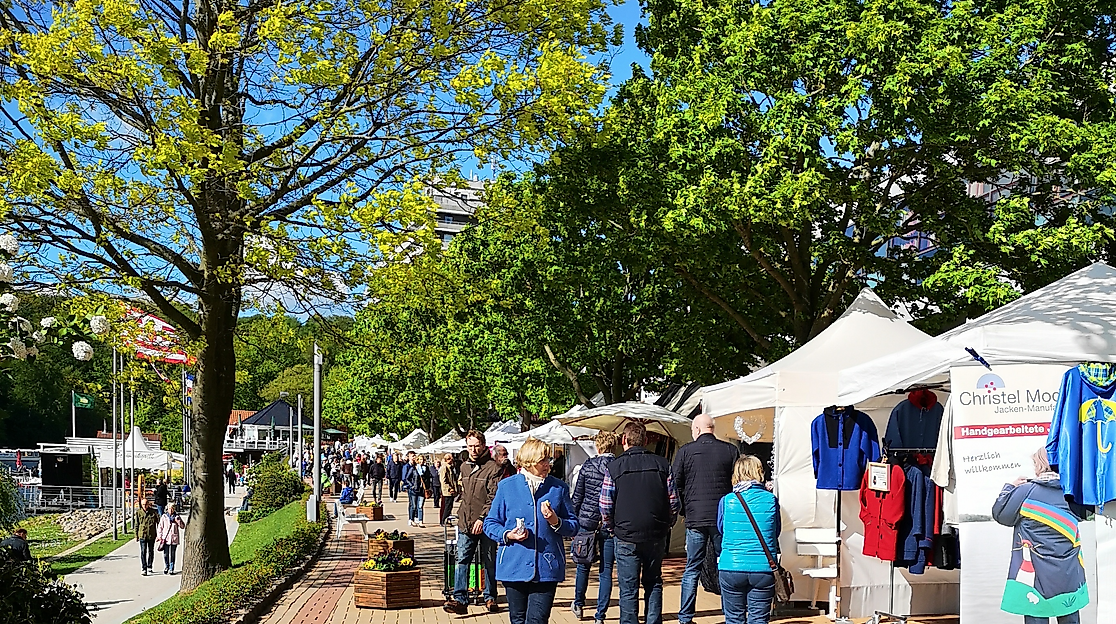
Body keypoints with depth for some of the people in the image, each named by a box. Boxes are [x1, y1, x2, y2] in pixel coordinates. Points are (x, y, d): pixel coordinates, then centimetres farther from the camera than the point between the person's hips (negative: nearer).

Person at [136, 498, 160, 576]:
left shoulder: (153, 512, -1)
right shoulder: (139, 513, 0)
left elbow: (158, 522, 4)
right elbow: (136, 525, 7)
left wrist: (159, 534, 1)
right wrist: (136, 536, 4)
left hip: (152, 535, 1)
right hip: (142, 535, -1)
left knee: (151, 552, 13)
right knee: (143, 552, -8)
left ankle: (149, 567, 28)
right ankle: (144, 569, -8)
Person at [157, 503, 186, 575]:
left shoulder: (177, 517, 4)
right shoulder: (164, 517, 4)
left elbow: (183, 526, 2)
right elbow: (160, 527, 7)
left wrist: (178, 521, -14)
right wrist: (159, 536, 1)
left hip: (174, 538, 0)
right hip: (165, 538, 0)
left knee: (172, 555, 4)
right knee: (165, 554, 3)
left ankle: (171, 569, 10)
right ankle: (166, 567, 21)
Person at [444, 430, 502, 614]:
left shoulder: (493, 467, -7)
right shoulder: (464, 467, 14)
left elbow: (493, 497, -13)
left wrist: (482, 518, -19)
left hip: (486, 525, -5)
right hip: (466, 523, 5)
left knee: (489, 563, 7)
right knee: (462, 561, -3)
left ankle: (490, 598, 18)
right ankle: (460, 600, -5)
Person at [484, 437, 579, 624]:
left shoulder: (559, 488, 7)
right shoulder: (507, 486, 4)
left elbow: (573, 527, 9)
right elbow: (490, 523, 8)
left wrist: (556, 522, -11)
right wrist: (507, 535, -11)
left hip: (546, 569, 0)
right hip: (514, 567, 1)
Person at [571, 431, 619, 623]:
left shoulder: (588, 465, -2)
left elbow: (577, 496, 0)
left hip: (587, 521, 0)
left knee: (583, 566, 17)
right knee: (606, 570, 5)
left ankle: (578, 605, 30)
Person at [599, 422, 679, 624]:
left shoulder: (614, 467, -5)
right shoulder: (662, 465, 2)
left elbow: (605, 505, -5)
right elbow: (673, 501, 4)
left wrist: (612, 526, 12)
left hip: (626, 537, -2)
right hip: (656, 537, 3)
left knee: (628, 589, 3)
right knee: (653, 583, 16)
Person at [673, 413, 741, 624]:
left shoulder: (685, 451, -1)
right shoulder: (731, 450, 2)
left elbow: (676, 485, 1)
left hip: (695, 519, -1)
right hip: (723, 518, 1)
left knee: (692, 570, 6)